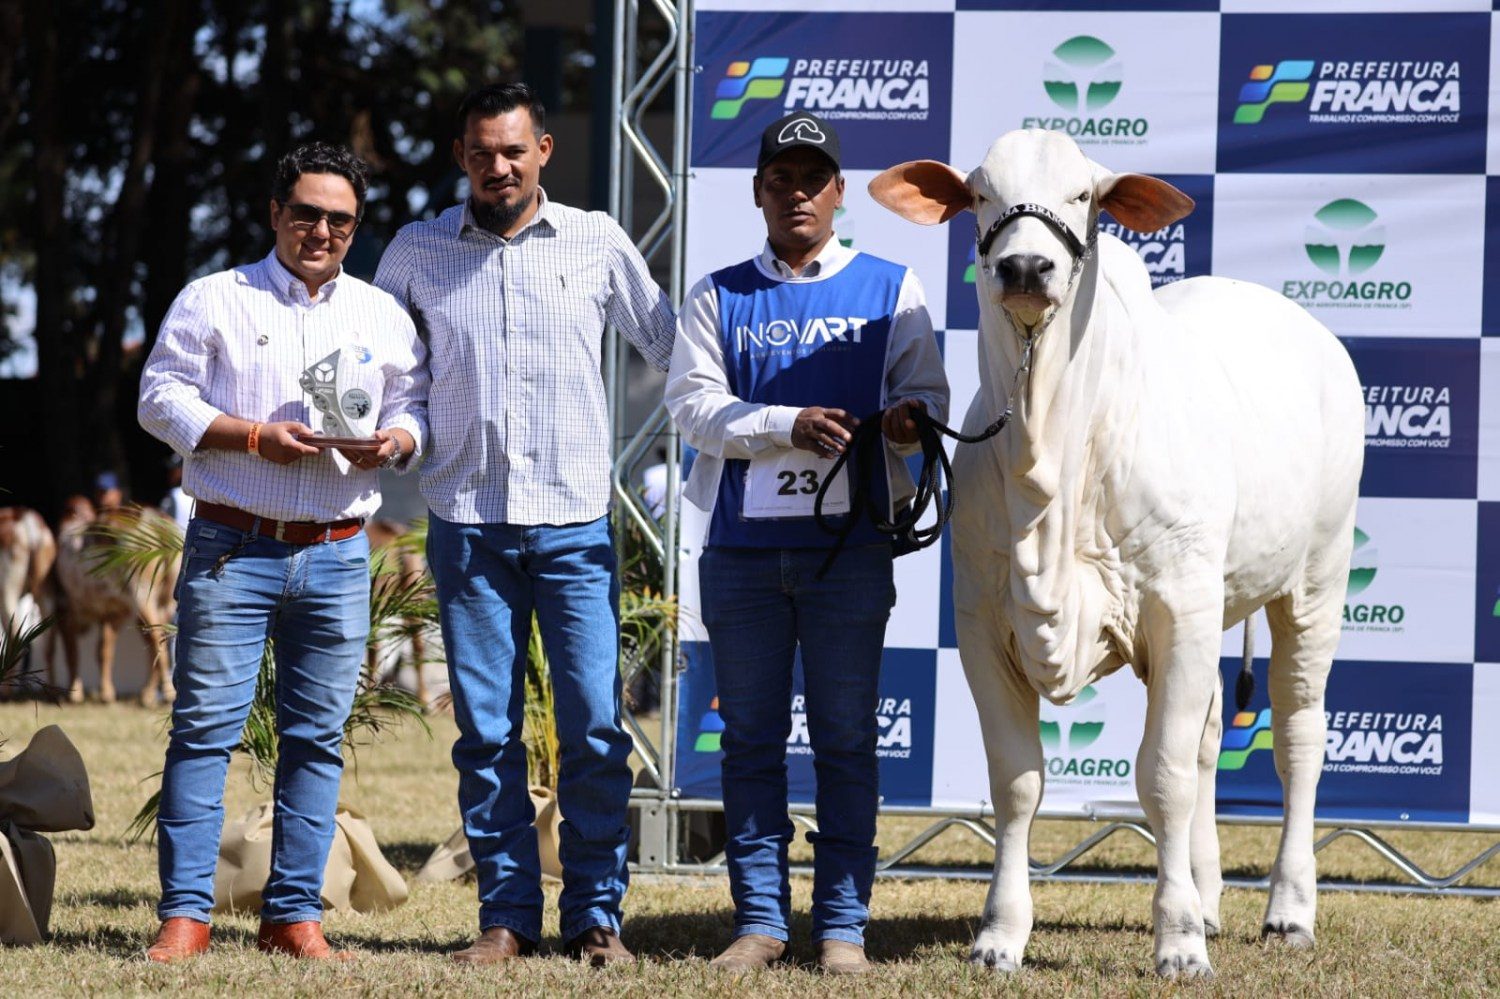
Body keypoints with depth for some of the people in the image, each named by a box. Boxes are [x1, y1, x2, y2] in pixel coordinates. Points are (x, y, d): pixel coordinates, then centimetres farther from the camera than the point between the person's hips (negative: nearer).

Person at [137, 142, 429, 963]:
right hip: (231, 548, -3)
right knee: (205, 726, -6)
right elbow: (161, 395, 0)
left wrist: (393, 440, -8)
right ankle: (184, 912, -4)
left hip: (337, 556, 3)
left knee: (317, 735, 3)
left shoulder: (384, 317, 14)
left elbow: (416, 407, 16)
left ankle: (293, 913, 9)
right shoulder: (215, 300, 4)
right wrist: (254, 437, -13)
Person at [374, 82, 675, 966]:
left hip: (574, 525, -1)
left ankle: (596, 915, 2)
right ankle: (507, 915, 7)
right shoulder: (418, 252, 8)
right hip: (466, 525, 1)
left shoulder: (596, 242, 5)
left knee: (595, 729, -5)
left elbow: (670, 345, 16)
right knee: (486, 733, 1)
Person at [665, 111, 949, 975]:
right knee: (752, 737, 4)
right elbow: (694, 403, 0)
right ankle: (761, 920, 10)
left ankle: (843, 925, 4)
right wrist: (790, 427, -16)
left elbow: (927, 389, 4)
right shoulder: (718, 299, 11)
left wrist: (910, 416, -20)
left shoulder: (891, 289, 10)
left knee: (846, 740, 0)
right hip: (741, 547, 1)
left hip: (850, 545, -1)